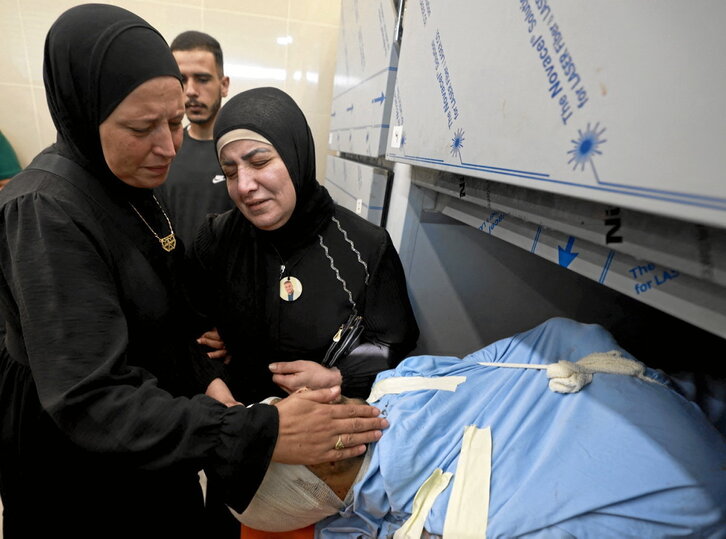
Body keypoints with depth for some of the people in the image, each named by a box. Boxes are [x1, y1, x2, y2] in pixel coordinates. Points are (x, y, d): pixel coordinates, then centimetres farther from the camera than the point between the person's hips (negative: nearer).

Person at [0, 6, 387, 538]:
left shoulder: (131, 185, -1)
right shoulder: (45, 212, -28)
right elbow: (91, 401, -34)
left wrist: (206, 378, -8)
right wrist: (264, 433, -40)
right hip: (79, 466, -7)